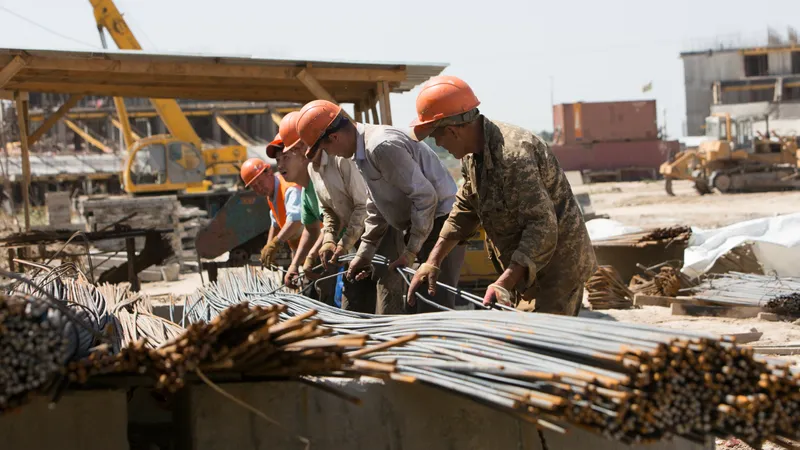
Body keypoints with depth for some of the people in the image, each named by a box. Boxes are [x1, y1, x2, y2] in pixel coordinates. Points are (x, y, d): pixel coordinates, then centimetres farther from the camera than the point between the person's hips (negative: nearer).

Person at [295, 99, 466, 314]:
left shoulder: (382, 146, -24)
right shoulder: (362, 152, 8)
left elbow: (425, 196, -26)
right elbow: (376, 207, 19)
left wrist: (411, 251, -20)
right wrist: (365, 252, 18)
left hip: (439, 221, -11)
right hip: (414, 222, 11)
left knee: (434, 304, -14)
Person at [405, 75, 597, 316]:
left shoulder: (513, 154, -30)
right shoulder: (474, 152, 1)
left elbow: (542, 228, -33)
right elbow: (465, 208, 12)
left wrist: (504, 284, -38)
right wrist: (433, 261, 5)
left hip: (556, 267, -10)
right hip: (527, 266, 10)